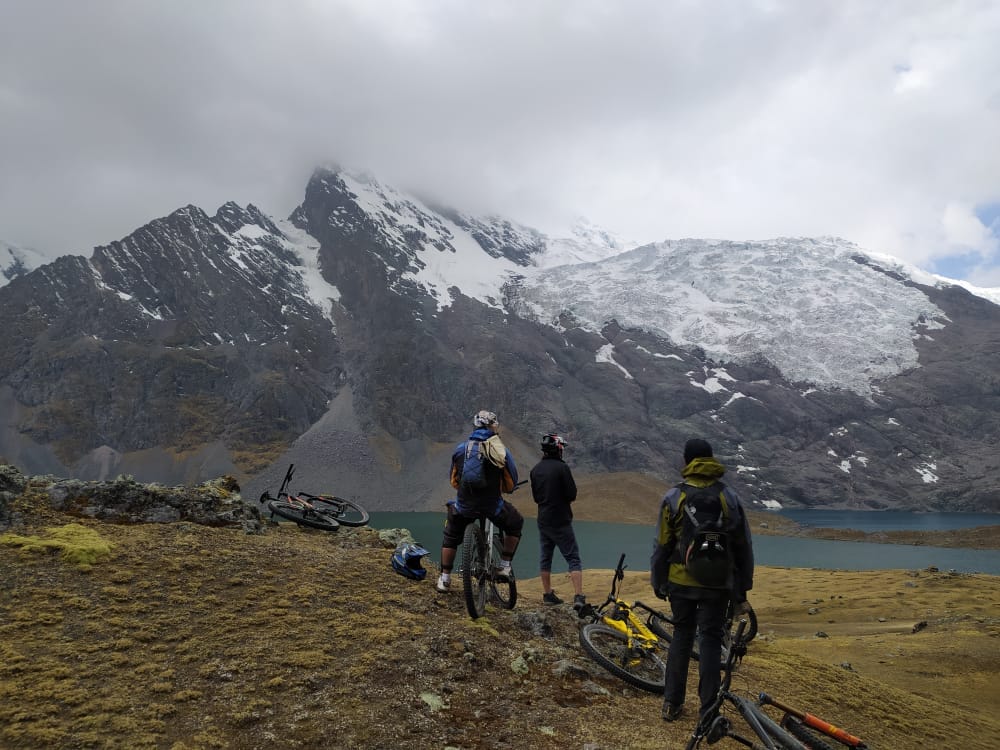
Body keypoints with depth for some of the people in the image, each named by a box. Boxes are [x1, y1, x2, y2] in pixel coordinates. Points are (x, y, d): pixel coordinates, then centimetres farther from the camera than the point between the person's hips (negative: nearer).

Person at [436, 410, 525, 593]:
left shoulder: (460, 449, 2)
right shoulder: (501, 451, -6)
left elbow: (454, 481, 11)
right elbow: (511, 484, 0)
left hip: (464, 505, 2)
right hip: (493, 506, -2)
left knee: (450, 537, 27)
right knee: (515, 524, 27)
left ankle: (444, 579, 26)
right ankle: (505, 566, 23)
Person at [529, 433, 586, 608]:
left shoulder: (536, 469, 6)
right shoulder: (561, 467, -14)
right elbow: (572, 494, -14)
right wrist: (563, 499, 6)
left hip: (543, 520, 6)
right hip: (561, 521, -6)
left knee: (545, 557, 16)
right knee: (573, 558, -3)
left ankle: (548, 594, 22)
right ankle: (579, 597, -12)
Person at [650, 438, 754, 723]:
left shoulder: (674, 497, -7)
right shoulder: (729, 497, -3)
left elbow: (662, 545, -5)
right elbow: (743, 546, 2)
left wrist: (658, 582, 7)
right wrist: (742, 589, 10)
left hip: (681, 582, 0)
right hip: (718, 583, 0)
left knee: (681, 636, 13)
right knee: (710, 640, 7)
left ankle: (671, 704, 17)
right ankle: (708, 711, 10)